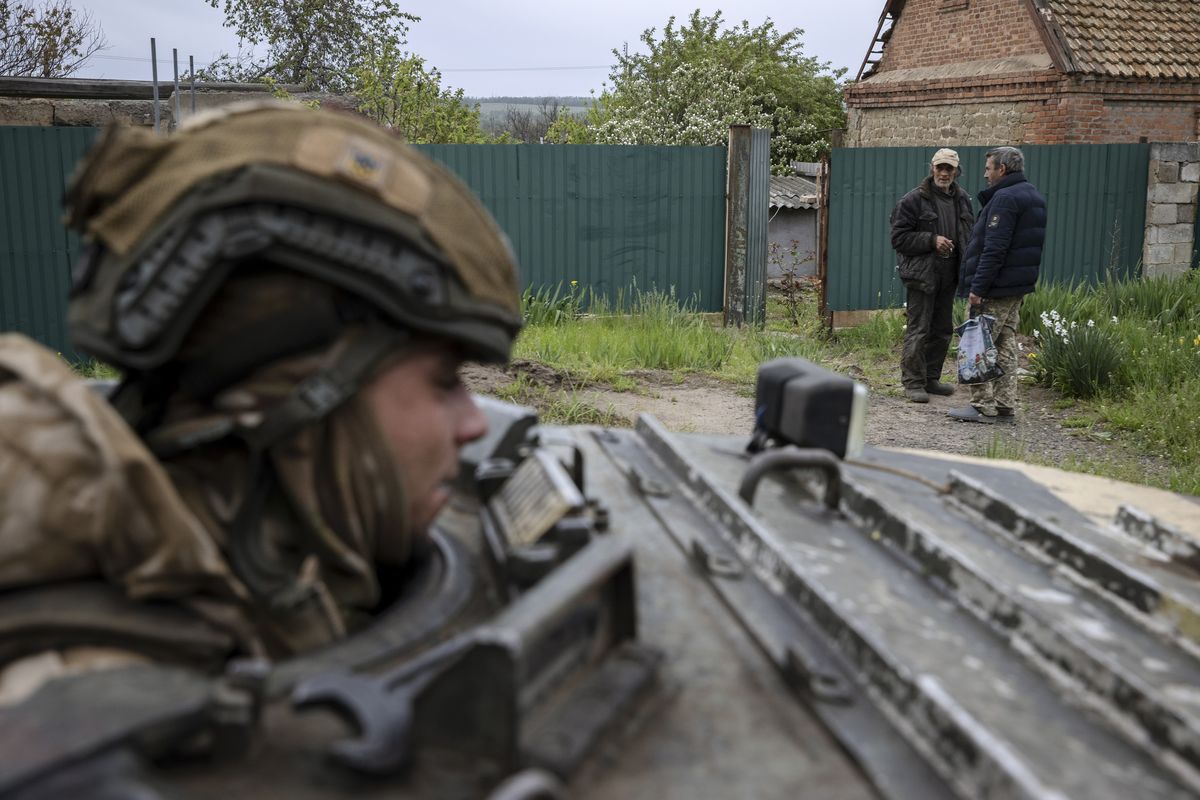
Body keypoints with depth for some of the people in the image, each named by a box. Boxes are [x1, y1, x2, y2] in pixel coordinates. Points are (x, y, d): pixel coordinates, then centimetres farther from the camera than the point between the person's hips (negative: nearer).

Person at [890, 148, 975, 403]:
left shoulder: (962, 200, 11)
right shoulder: (913, 200, -9)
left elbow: (970, 233, 23)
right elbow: (899, 237, -11)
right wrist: (932, 240, -19)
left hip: (948, 276, 7)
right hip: (922, 274, -7)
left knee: (943, 330, 13)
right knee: (918, 330, -6)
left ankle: (931, 379, 24)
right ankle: (913, 383, 1)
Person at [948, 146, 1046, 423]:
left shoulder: (1005, 198, -15)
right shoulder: (1034, 196, 17)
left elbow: (994, 249, -22)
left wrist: (978, 287, -22)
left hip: (997, 287, -10)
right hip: (1019, 286, 10)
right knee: (1006, 346, 12)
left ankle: (983, 406, -3)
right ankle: (1005, 405, 15)